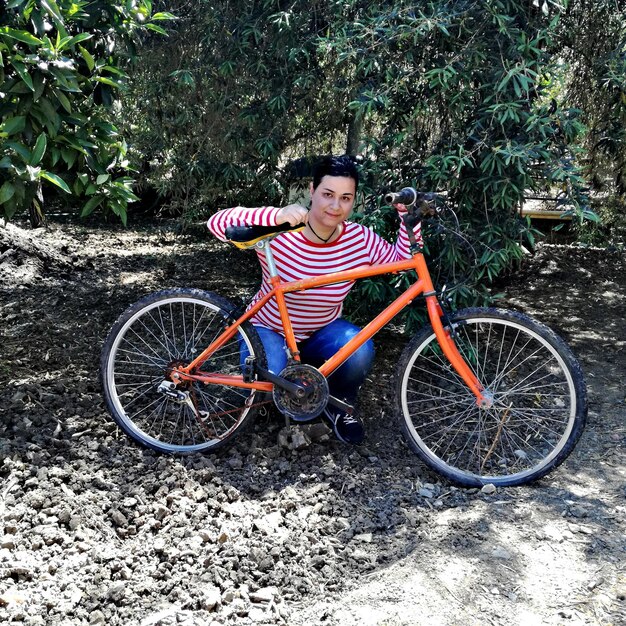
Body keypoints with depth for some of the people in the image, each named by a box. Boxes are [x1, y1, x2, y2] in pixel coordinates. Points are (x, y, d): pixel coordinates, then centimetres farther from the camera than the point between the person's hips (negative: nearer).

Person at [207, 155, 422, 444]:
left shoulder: (360, 239, -15)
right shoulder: (279, 233, -27)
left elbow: (406, 258, -9)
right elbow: (218, 223, -37)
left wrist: (407, 212, -25)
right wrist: (277, 215, -52)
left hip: (321, 333, 2)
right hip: (269, 330, -2)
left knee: (359, 350, -30)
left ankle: (338, 404, 3)